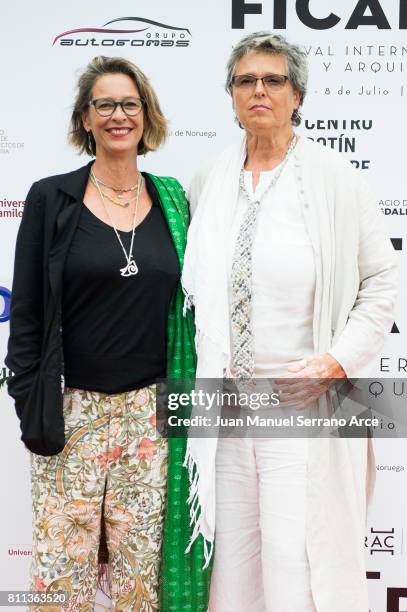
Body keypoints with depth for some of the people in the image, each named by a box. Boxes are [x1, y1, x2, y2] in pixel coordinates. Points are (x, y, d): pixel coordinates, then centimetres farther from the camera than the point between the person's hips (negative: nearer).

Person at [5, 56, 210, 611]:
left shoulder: (172, 201, 7)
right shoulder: (51, 199, -2)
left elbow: (186, 303, 12)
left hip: (151, 409, 2)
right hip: (72, 409, -2)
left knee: (142, 559, 10)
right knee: (64, 562, 4)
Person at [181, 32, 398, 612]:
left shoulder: (335, 176, -3)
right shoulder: (209, 179, 8)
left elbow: (381, 279, 0)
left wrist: (339, 360, -11)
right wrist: (203, 368, 7)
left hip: (304, 399, -4)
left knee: (297, 561, -3)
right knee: (233, 558, 10)